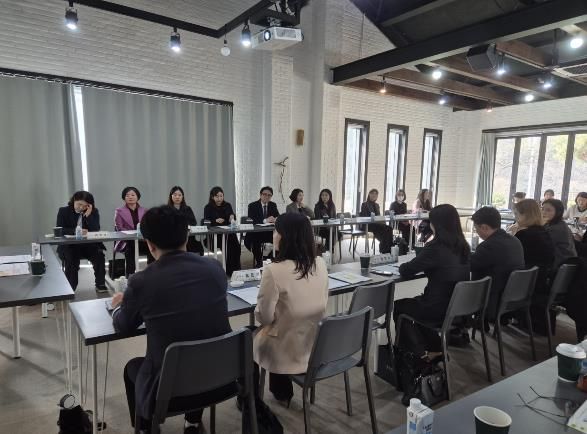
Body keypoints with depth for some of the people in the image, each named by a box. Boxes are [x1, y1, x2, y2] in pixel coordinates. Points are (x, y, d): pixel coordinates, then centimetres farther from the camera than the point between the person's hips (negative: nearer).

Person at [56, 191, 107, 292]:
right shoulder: (63, 211, 4)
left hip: (89, 244, 1)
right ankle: (70, 289, -18)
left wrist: (88, 215, -16)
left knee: (99, 254, -26)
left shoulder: (93, 212, 5)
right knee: (71, 259, -30)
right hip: (69, 245, -1)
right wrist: (75, 231, -22)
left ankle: (100, 284, -13)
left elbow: (96, 230, -8)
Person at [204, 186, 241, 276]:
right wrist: (215, 221, -17)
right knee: (229, 245, -28)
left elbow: (232, 216, 0)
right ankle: (229, 271, -18)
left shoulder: (227, 205, 16)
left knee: (236, 246, -25)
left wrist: (232, 217, -24)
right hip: (214, 234, -3)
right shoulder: (208, 208, 9)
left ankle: (236, 269, -14)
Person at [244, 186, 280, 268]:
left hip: (269, 233, 4)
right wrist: (265, 220, -32)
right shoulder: (252, 205, -5)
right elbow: (250, 220, -19)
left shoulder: (273, 205, 8)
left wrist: (275, 219, -25)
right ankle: (258, 262, -15)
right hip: (255, 233, -4)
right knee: (255, 241, -35)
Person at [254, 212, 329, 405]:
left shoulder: (274, 270, -25)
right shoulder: (321, 264, -6)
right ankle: (282, 391, 45)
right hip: (318, 346, 5)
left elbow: (264, 317, -17)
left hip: (290, 353, -5)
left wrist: (258, 310, 6)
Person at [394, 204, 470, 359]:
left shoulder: (435, 248, -23)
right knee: (417, 302, 31)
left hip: (440, 309, -7)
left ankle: (420, 353, 27)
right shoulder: (463, 246, 0)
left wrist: (402, 265, 6)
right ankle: (434, 348, 33)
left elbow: (405, 271, -14)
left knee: (399, 306, 20)